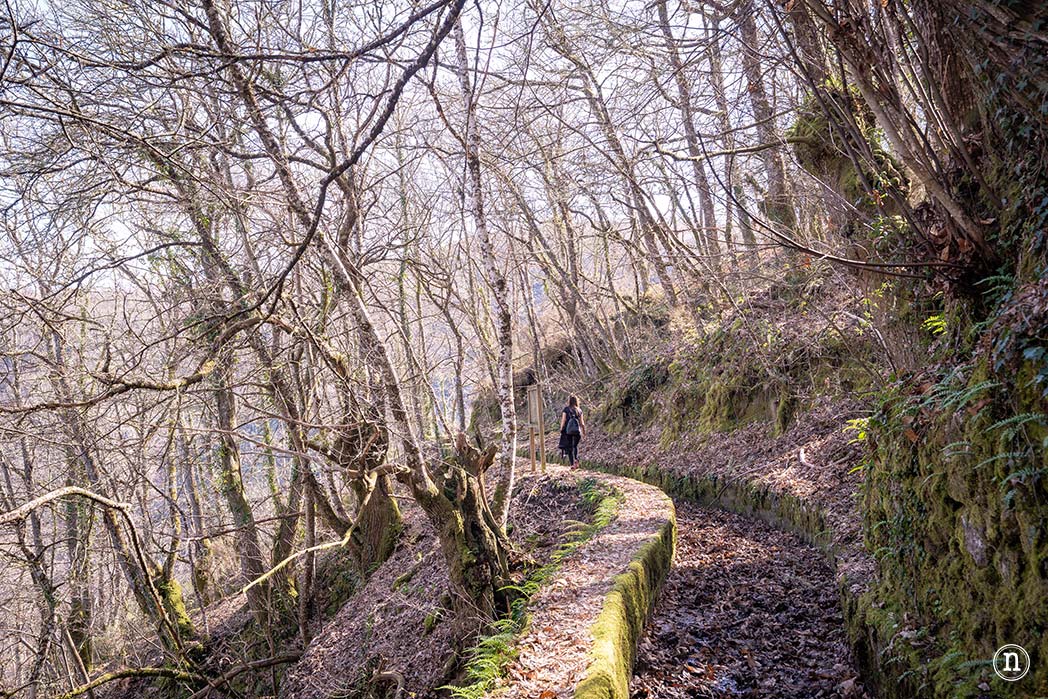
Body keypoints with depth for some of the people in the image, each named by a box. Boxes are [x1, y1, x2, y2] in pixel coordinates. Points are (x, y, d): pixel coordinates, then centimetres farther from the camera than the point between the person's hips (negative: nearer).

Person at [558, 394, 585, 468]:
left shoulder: (566, 409, -7)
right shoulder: (579, 410, 3)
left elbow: (563, 420, -7)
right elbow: (581, 422, 5)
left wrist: (561, 429, 3)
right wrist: (583, 432, 16)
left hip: (567, 431, -2)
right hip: (577, 431, 3)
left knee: (569, 447, 7)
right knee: (575, 446, 21)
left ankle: (572, 464, 5)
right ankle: (576, 459, -2)